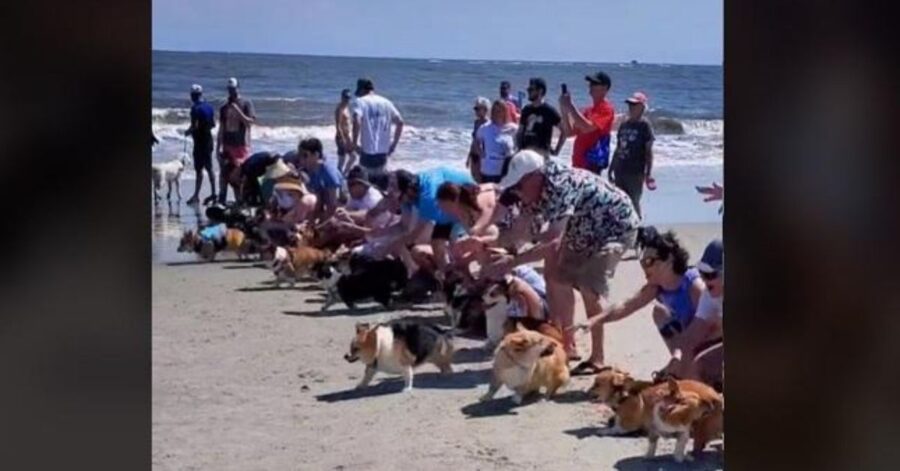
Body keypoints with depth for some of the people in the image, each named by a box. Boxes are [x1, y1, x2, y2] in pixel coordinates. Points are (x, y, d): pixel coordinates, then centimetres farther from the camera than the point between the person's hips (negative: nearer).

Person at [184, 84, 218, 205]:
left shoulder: (196, 109, -16)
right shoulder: (209, 107, 9)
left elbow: (195, 126, -20)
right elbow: (213, 124, 12)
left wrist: (188, 132, -3)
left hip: (200, 141, -8)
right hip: (208, 139, 8)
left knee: (199, 169, -6)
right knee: (209, 168, 13)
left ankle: (196, 195, -3)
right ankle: (213, 192, 15)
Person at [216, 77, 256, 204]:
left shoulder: (246, 104, 1)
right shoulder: (224, 107, 13)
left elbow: (250, 122, -10)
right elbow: (221, 129, 14)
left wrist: (238, 111, -19)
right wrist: (218, 147, 9)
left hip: (241, 146, -4)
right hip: (227, 146, 4)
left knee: (240, 175, -6)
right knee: (224, 174, 3)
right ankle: (221, 200, 9)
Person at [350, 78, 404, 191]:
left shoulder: (360, 101, -3)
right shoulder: (386, 102, 12)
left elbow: (357, 121, -20)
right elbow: (400, 122, 10)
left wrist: (354, 143, -12)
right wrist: (394, 143, 16)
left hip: (368, 151, -5)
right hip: (383, 151, 5)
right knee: (381, 181, 16)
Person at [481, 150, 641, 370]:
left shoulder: (560, 187, -38)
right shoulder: (534, 193, -10)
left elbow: (553, 242, -46)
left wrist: (511, 262, -47)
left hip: (617, 225, -9)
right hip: (585, 232, 10)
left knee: (590, 287, -22)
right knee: (559, 279, 7)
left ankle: (597, 358, -15)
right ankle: (567, 346, 16)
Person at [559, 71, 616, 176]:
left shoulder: (606, 109, -8)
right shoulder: (588, 110, 18)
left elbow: (587, 127, -22)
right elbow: (569, 132, 15)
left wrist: (571, 106, -19)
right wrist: (564, 110, 2)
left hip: (592, 162, -9)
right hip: (579, 162, 9)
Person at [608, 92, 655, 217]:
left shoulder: (644, 125, -5)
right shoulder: (624, 124, 13)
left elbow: (648, 151, -8)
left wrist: (648, 173, -13)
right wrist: (611, 168, 18)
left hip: (635, 172, -6)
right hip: (620, 170, 6)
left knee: (633, 202, -4)